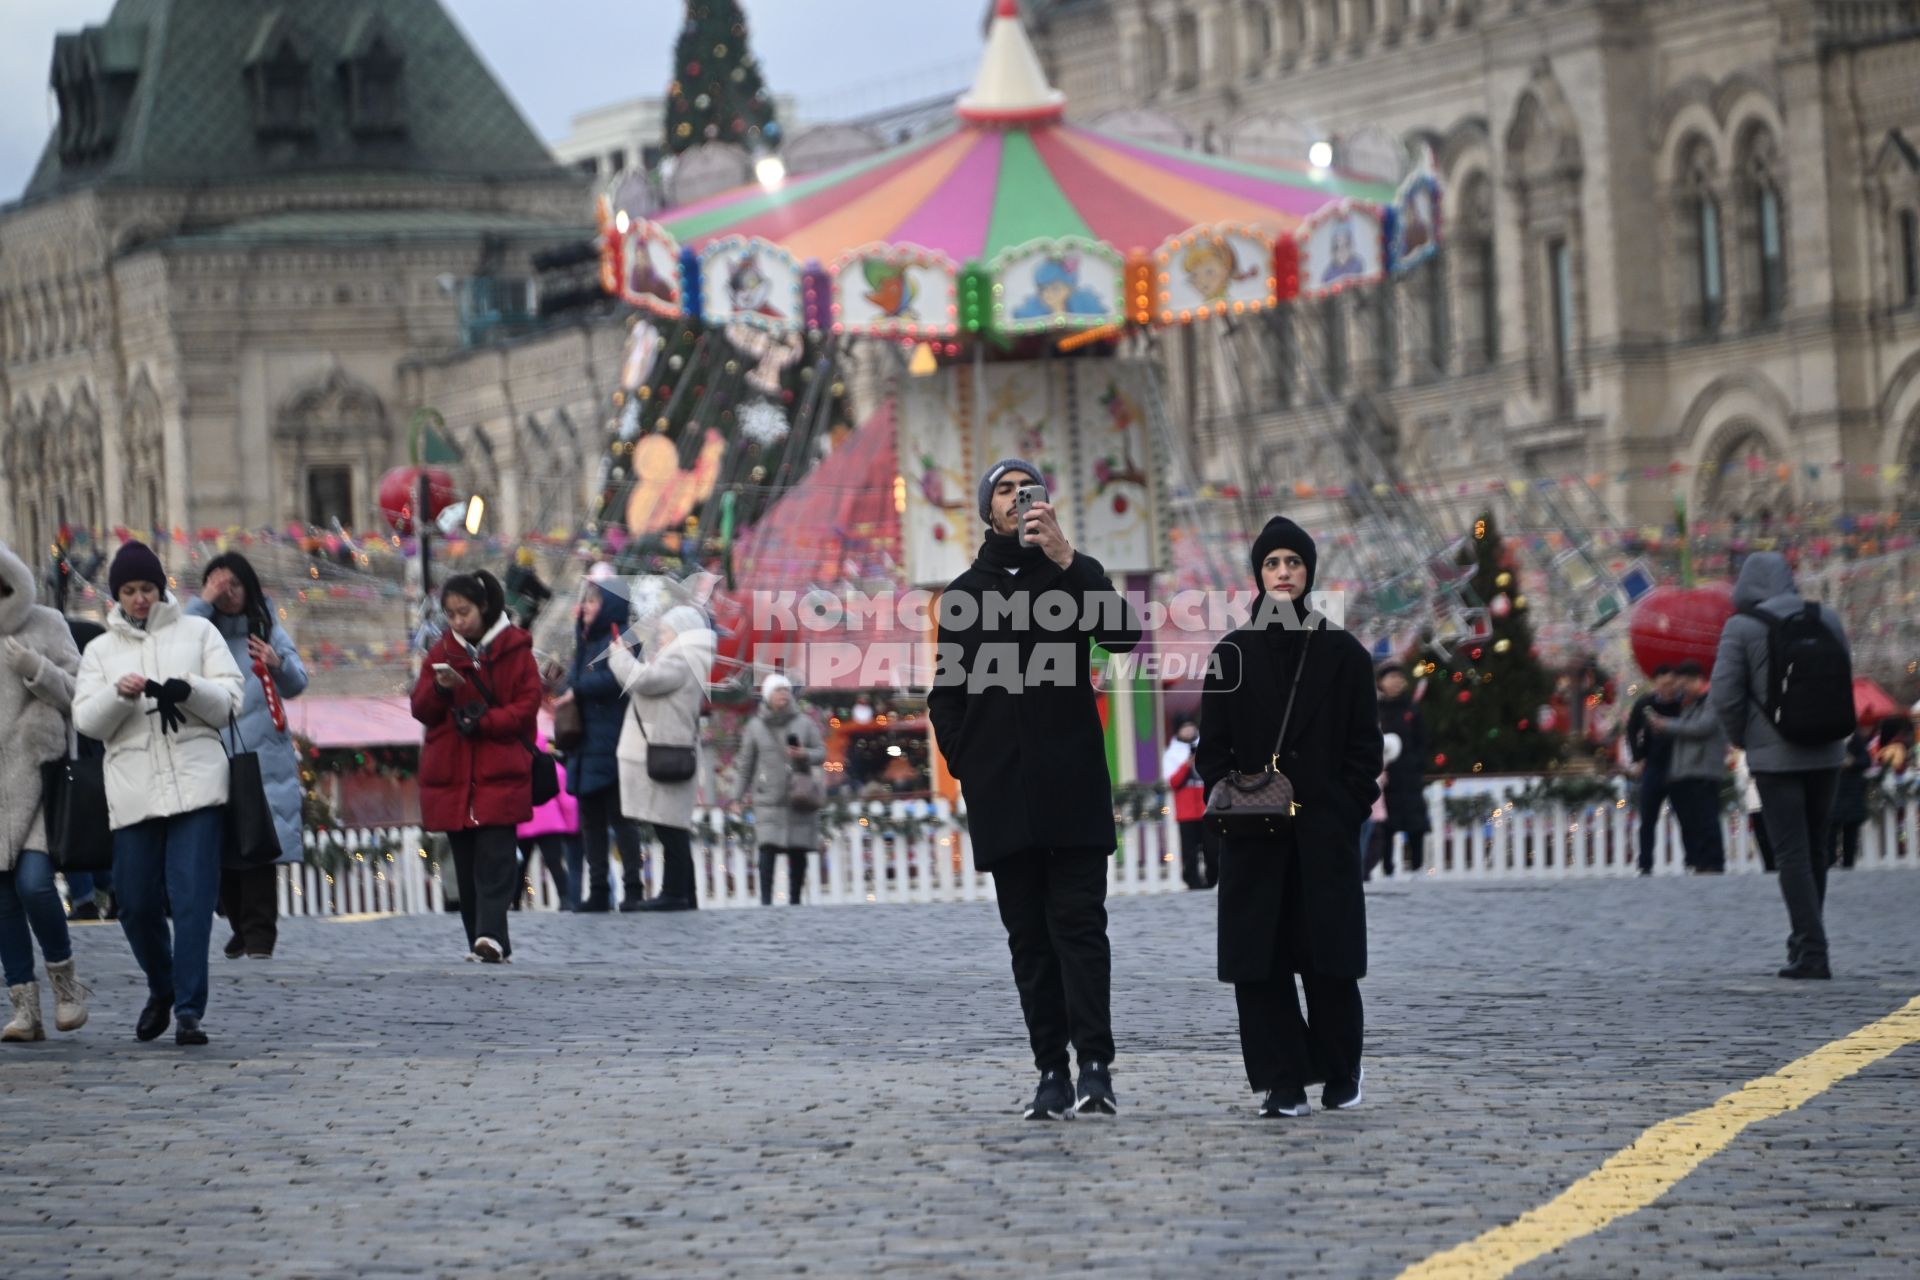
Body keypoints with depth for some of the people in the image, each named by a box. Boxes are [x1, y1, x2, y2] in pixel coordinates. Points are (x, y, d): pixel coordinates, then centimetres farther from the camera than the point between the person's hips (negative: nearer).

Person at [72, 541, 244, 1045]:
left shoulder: (197, 632, 12)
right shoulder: (101, 650, 16)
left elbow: (231, 701, 5)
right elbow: (86, 720, 6)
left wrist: (188, 691, -15)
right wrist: (118, 695, -14)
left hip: (196, 788, -2)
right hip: (133, 791, 2)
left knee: (193, 899, -10)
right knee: (136, 904, 3)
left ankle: (189, 1011, -10)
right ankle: (161, 990, 28)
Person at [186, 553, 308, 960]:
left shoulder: (268, 629, 11)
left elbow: (297, 684, 7)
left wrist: (279, 665, -15)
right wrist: (202, 604, -12)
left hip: (261, 755, -1)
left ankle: (259, 933, -6)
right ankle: (241, 926, 15)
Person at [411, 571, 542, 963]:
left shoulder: (514, 648, 0)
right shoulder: (442, 651, 11)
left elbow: (528, 706, -4)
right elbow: (420, 710, 8)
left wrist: (484, 720, -17)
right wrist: (439, 689, -13)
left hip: (500, 773, -4)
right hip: (451, 775, 4)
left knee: (494, 859, -15)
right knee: (466, 864, 7)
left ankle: (490, 937, -23)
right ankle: (485, 942, 13)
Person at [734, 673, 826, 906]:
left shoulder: (804, 723, 6)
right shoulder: (755, 726, 5)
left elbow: (821, 753, 7)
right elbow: (746, 762, 11)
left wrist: (805, 755, -14)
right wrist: (743, 793, 15)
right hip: (768, 799, -1)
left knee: (798, 851, 0)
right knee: (768, 847, -15)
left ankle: (794, 900, 8)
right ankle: (765, 900, -15)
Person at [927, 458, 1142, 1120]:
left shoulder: (1074, 573, 9)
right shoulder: (964, 594, 17)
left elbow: (1123, 633, -11)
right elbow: (946, 694, 19)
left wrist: (1066, 559, -19)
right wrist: (965, 762, 3)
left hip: (1073, 789, -3)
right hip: (1002, 796, 3)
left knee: (1078, 923, -11)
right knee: (1029, 936, 1)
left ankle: (1095, 1065, -16)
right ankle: (1052, 1073, 0)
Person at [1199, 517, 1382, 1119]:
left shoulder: (1343, 654, 6)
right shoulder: (1233, 654, 8)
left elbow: (1366, 747, 5)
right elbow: (1213, 747, 7)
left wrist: (1347, 809, -6)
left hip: (1326, 834, -1)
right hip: (1253, 837, 1)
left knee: (1328, 958, -1)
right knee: (1260, 961, -4)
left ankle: (1341, 1072, 17)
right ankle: (1281, 1082, 0)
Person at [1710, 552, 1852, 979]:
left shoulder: (1742, 628, -8)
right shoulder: (1826, 619, 4)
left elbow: (1725, 696, -11)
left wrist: (1741, 738, 6)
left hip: (1775, 755, -4)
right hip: (1825, 752, 4)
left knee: (1792, 854, -4)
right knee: (1815, 849, 16)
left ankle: (1811, 952, -11)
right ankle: (1804, 941, 24)